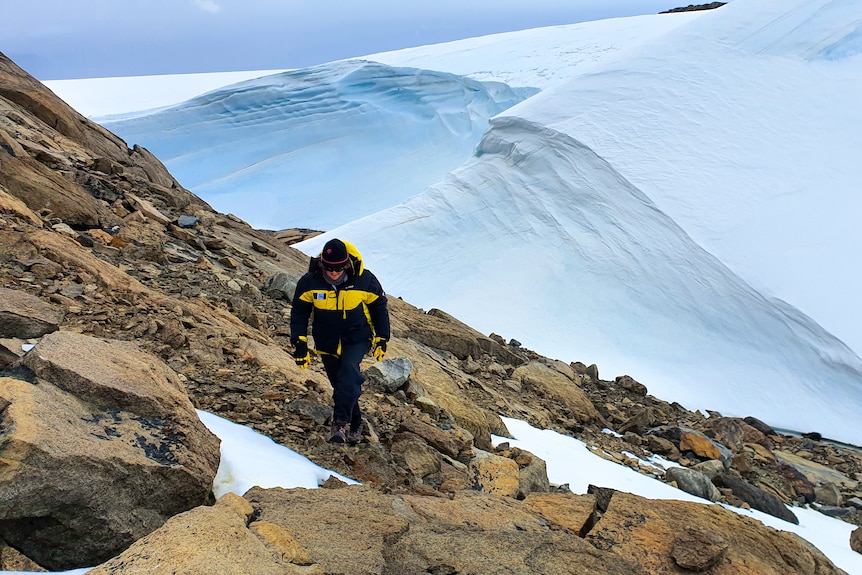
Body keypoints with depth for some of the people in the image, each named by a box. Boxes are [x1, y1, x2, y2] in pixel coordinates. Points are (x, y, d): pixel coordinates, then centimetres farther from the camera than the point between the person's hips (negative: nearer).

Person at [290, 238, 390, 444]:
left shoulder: (364, 280, -16)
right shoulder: (309, 282, -14)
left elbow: (379, 307, 0)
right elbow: (299, 313, -1)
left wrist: (381, 339, 1)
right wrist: (299, 343, -9)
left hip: (357, 339, -2)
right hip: (327, 343, 2)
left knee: (349, 370, -27)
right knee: (340, 384, 7)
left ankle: (340, 422, -26)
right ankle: (354, 424, 27)